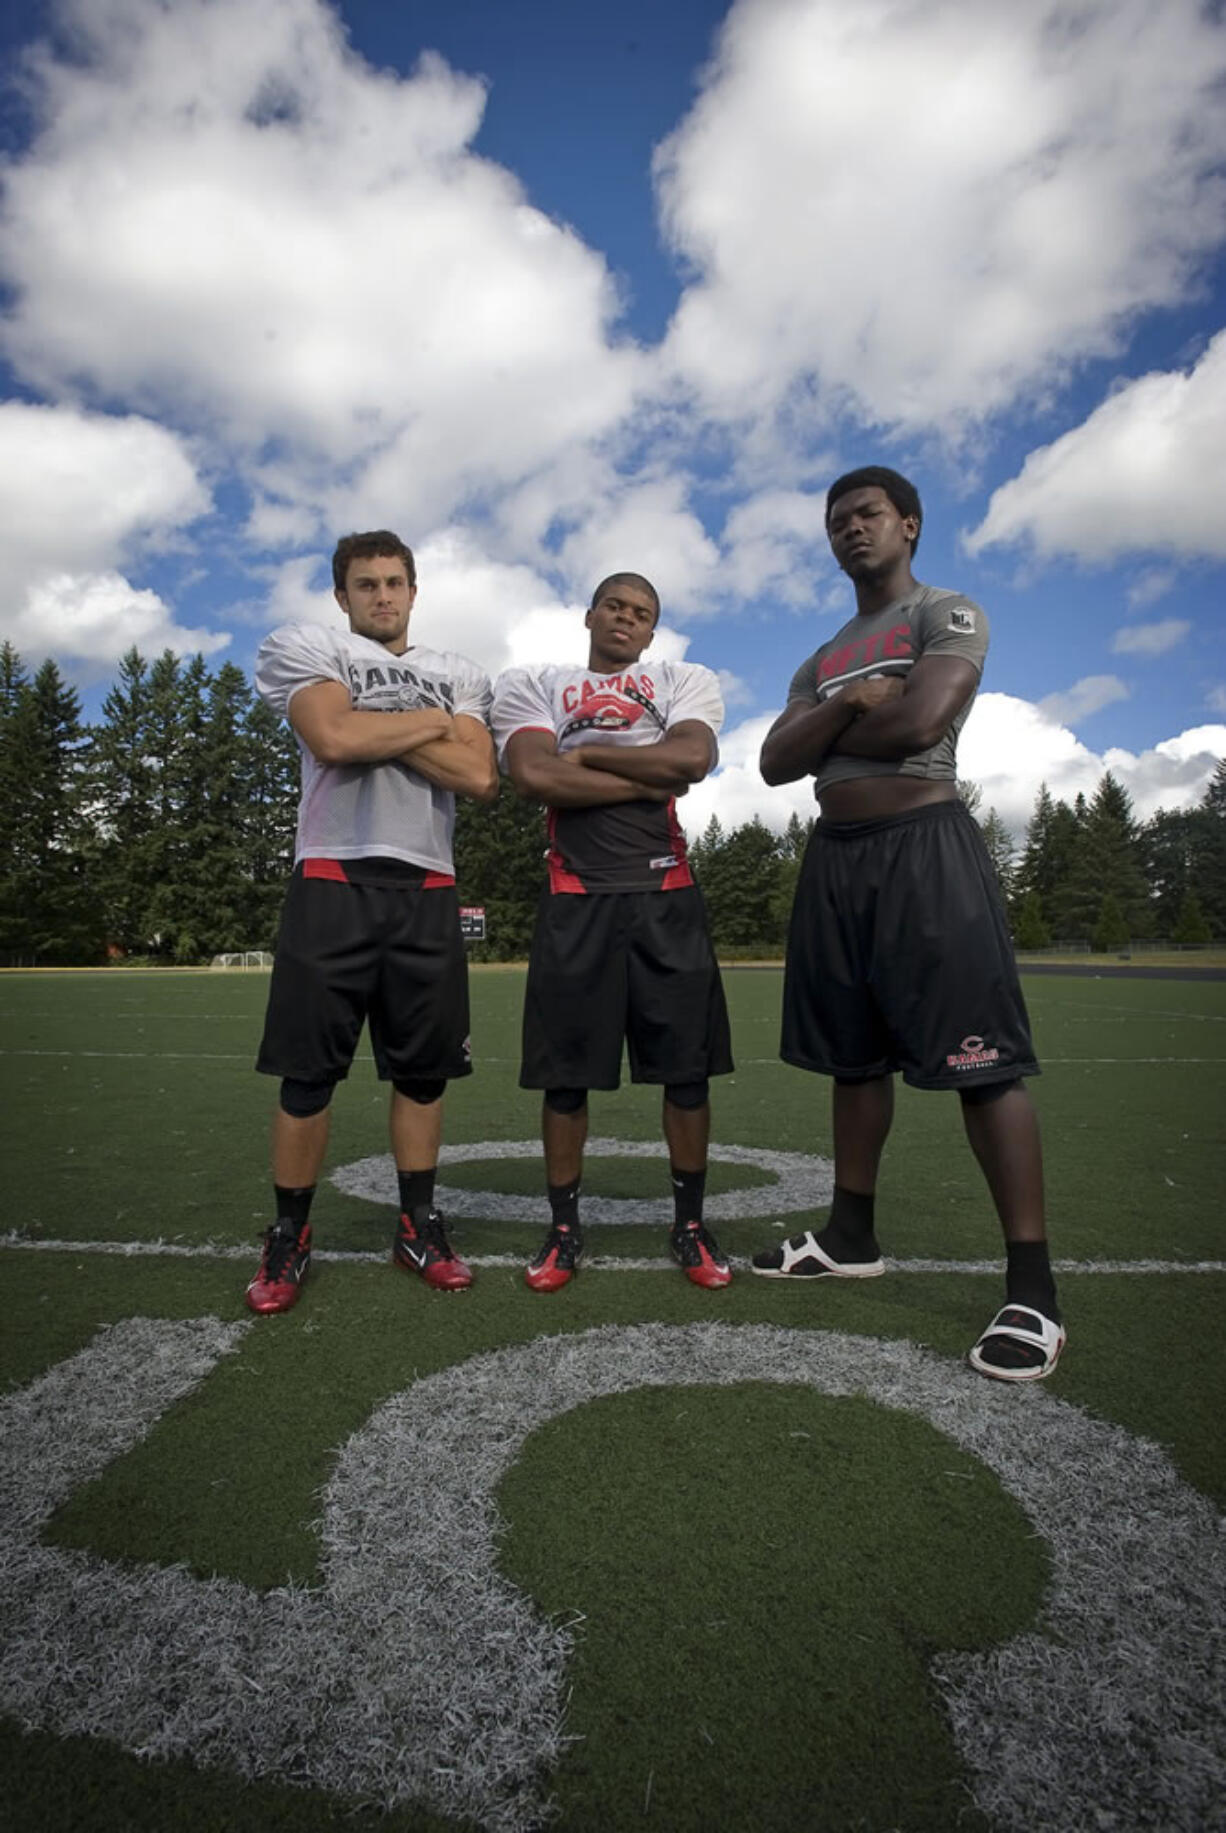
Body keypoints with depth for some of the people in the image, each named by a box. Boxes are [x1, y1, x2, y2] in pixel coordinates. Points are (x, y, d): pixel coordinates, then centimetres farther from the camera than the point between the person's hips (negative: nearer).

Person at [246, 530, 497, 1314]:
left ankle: (419, 1225, 23)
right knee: (307, 1072, 1)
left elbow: (480, 779, 0)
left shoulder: (461, 676, 17)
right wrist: (434, 723, -1)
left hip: (427, 891, 3)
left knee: (424, 1069, 8)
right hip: (333, 884, -3)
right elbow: (333, 738, -13)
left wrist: (375, 731, -5)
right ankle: (290, 1236, 18)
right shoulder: (303, 647, 8)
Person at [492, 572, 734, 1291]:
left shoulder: (687, 682, 13)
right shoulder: (532, 686, 12)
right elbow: (535, 776, -9)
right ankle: (564, 1228, 20)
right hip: (576, 899, 0)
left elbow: (692, 756, -10)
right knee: (565, 1071, 3)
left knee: (688, 1066, 3)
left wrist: (586, 753, -5)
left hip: (667, 896, 1)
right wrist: (648, 781, -6)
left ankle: (691, 1225, 19)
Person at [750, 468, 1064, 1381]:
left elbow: (920, 722, -17)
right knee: (856, 1057, 11)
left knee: (981, 1061, -10)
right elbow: (775, 764, 7)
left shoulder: (947, 614, 2)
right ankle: (852, 1236, 23)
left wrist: (826, 735, -1)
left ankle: (1033, 1287, -3)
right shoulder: (822, 660, 22)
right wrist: (849, 704, -8)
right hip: (836, 856, 7)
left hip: (924, 843, -7)